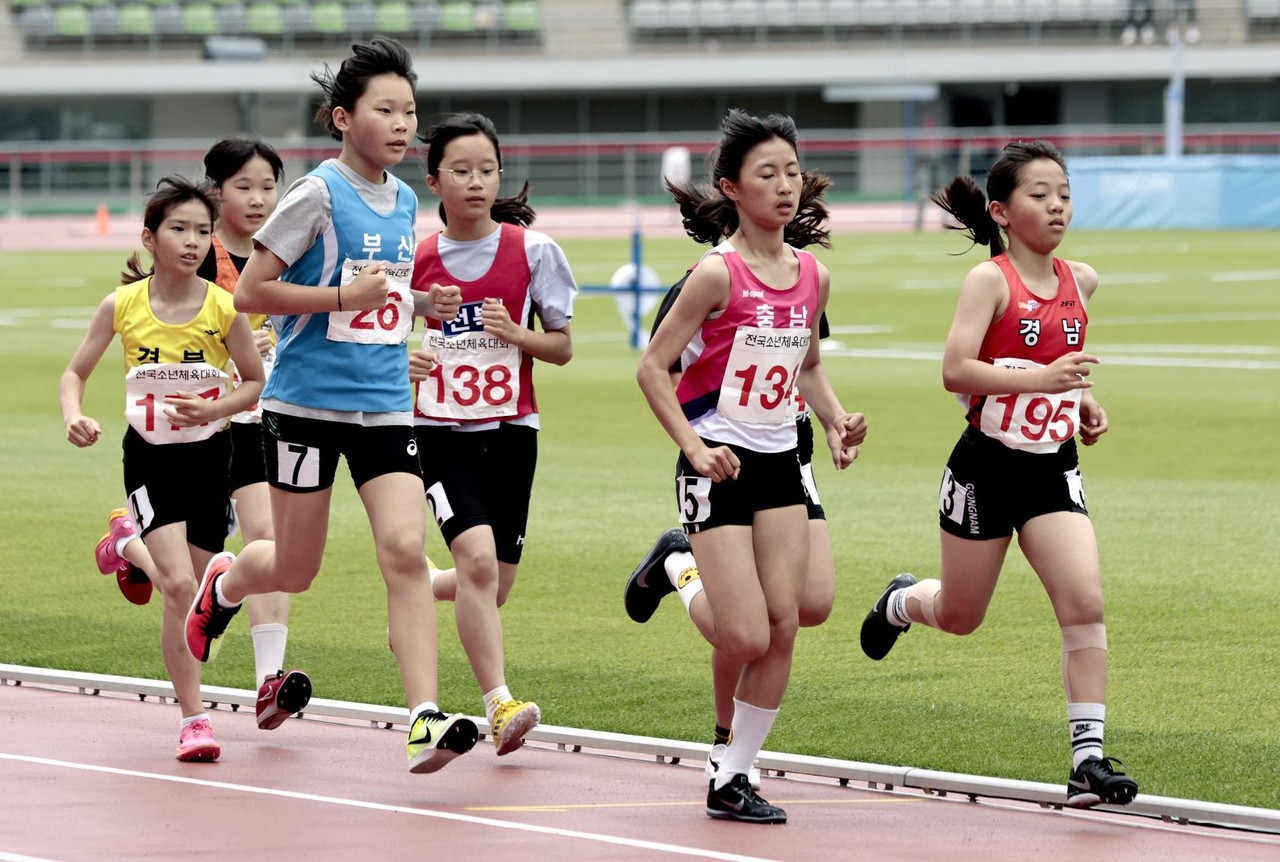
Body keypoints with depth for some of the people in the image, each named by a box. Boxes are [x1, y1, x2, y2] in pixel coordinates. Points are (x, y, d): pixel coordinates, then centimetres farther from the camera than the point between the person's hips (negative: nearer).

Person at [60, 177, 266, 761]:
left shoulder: (223, 308, -8)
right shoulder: (122, 306, -7)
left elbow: (256, 382, 3)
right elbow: (75, 372, 4)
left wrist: (211, 409, -16)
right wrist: (74, 417, -17)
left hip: (209, 455, 2)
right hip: (150, 458, -2)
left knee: (190, 593, 8)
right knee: (178, 587, -17)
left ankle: (131, 548, 42)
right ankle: (193, 719, -11)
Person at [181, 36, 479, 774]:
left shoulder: (404, 202, 9)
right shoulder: (319, 194, -11)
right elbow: (250, 292, -13)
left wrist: (424, 304, 5)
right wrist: (345, 297, -20)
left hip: (385, 406, 5)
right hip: (308, 402, -5)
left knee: (405, 550, -13)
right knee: (295, 571, 6)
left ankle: (426, 719, -19)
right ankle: (223, 585, 42)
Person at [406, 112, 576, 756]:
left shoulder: (531, 250, -2)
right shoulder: (417, 258, -1)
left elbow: (562, 346, 4)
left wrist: (516, 335, -16)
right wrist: (404, 363, -12)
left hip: (510, 432, 2)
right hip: (440, 432, -2)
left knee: (491, 586, 7)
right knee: (477, 557, -23)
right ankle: (501, 706, -22)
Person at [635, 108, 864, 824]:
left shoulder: (812, 276, 5)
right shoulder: (719, 274, -14)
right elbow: (653, 367, -11)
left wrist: (837, 418, 4)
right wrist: (695, 448, -20)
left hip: (780, 462, 6)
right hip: (720, 464, -6)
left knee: (783, 626, -1)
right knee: (747, 639, -11)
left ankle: (734, 779, 8)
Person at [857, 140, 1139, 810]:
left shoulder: (1080, 282, 5)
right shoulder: (989, 280, -13)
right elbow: (955, 371, -23)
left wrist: (1084, 401, 8)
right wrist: (1040, 378, -34)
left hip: (1053, 471, 4)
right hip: (986, 467, -4)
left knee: (1084, 603, -15)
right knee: (959, 617, 13)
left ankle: (1088, 757, -14)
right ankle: (902, 601, 49)